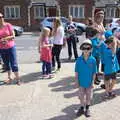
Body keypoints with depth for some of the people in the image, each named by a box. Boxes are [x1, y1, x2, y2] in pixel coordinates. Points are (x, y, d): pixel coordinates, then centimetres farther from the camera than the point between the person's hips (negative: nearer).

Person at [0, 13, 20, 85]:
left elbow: (13, 36, -7)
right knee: (6, 64, 12)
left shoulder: (8, 25, -6)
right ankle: (9, 78, 26)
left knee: (14, 64, -2)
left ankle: (17, 79, 8)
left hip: (11, 47, -3)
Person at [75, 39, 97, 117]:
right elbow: (76, 71, -3)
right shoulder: (79, 60, -12)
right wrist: (77, 81, -3)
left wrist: (93, 82, -6)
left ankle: (87, 109, 38)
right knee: (81, 96, 15)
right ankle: (82, 108, 36)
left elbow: (94, 72, -6)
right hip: (81, 82, 1)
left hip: (89, 83, 0)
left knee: (89, 96, 16)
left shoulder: (93, 60, -14)